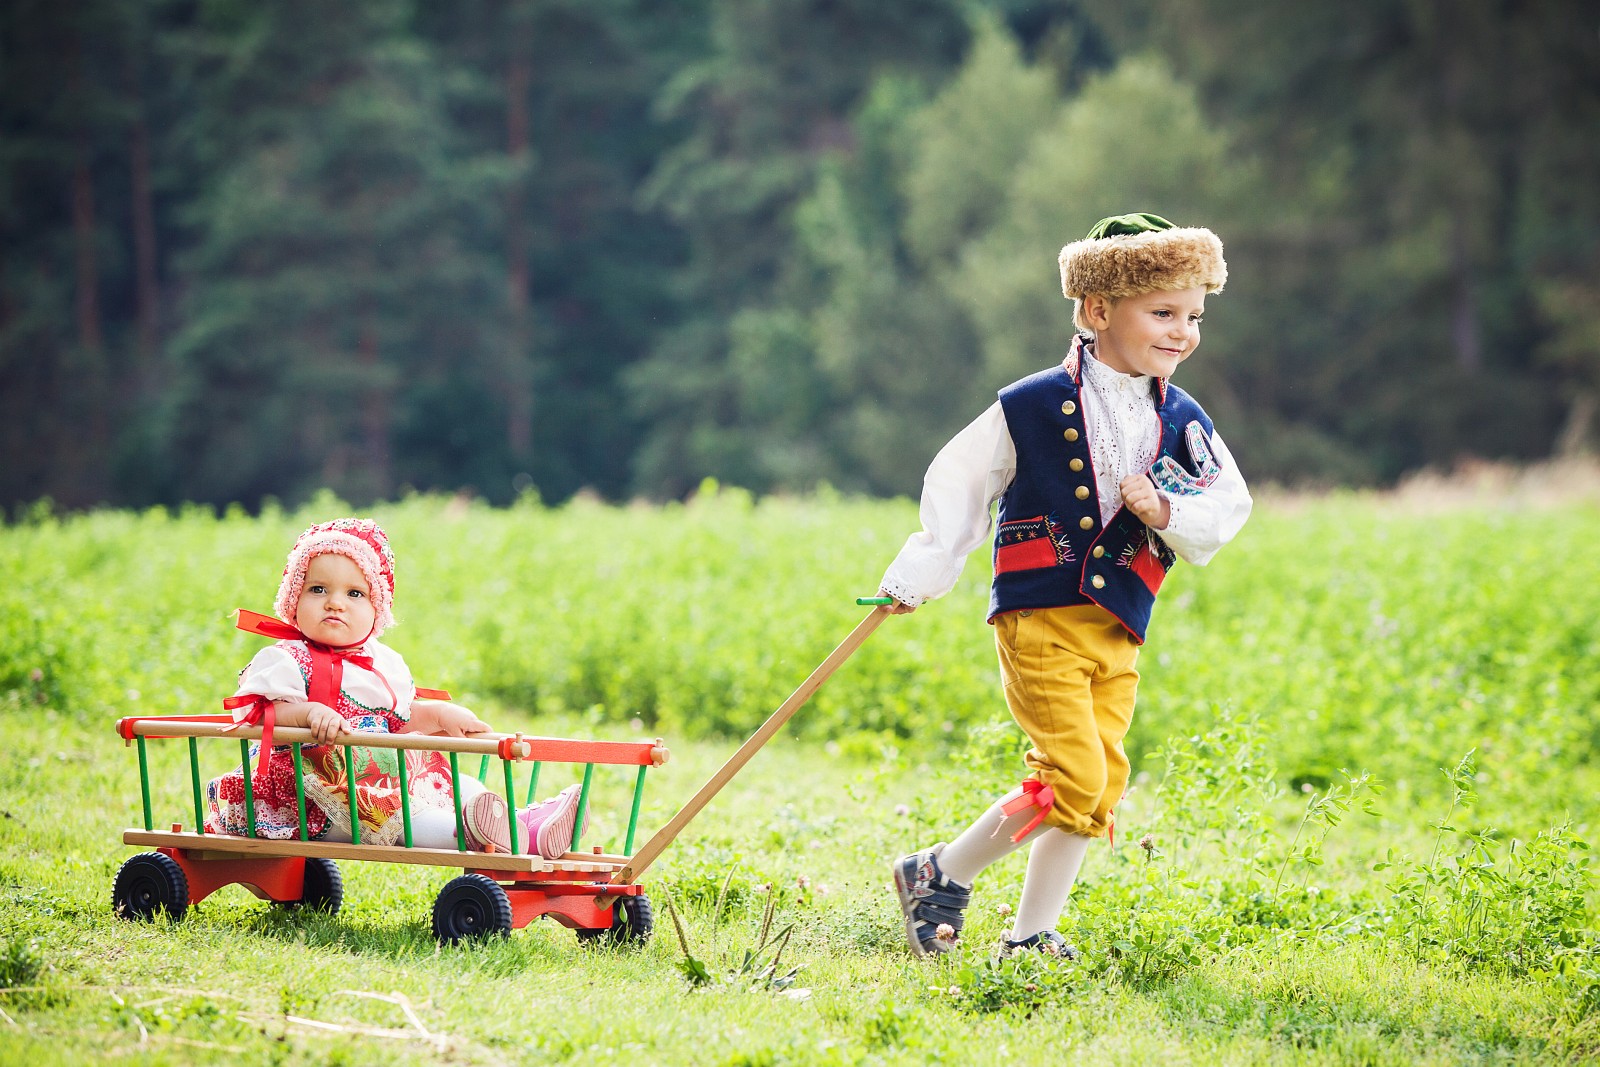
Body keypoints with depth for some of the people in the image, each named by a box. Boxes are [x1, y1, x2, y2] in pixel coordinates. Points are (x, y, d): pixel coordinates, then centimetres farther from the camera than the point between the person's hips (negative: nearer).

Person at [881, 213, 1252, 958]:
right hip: (1040, 620, -6)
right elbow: (958, 482, 4)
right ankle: (938, 875, 0)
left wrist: (1169, 512, -14)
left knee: (1099, 787, 3)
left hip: (1119, 633, 6)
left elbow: (1228, 508, 6)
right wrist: (922, 574, 2)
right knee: (1073, 776, -15)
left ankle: (1030, 933, 14)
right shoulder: (1032, 409, -5)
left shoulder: (1182, 422, 7)